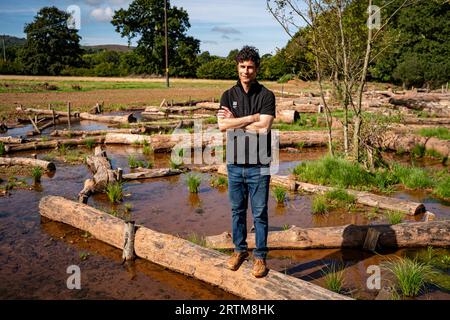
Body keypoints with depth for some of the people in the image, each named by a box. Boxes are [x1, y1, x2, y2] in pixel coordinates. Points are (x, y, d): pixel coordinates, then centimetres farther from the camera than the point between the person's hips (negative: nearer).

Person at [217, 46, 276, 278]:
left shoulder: (266, 95, -3)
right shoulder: (228, 95, 6)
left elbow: (264, 127, -16)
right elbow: (222, 125, -9)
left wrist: (235, 122, -9)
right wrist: (252, 118, -14)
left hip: (259, 164, -3)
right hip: (235, 163, 3)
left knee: (259, 213, 5)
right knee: (237, 210, 14)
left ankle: (260, 256, 19)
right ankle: (239, 250, 30)